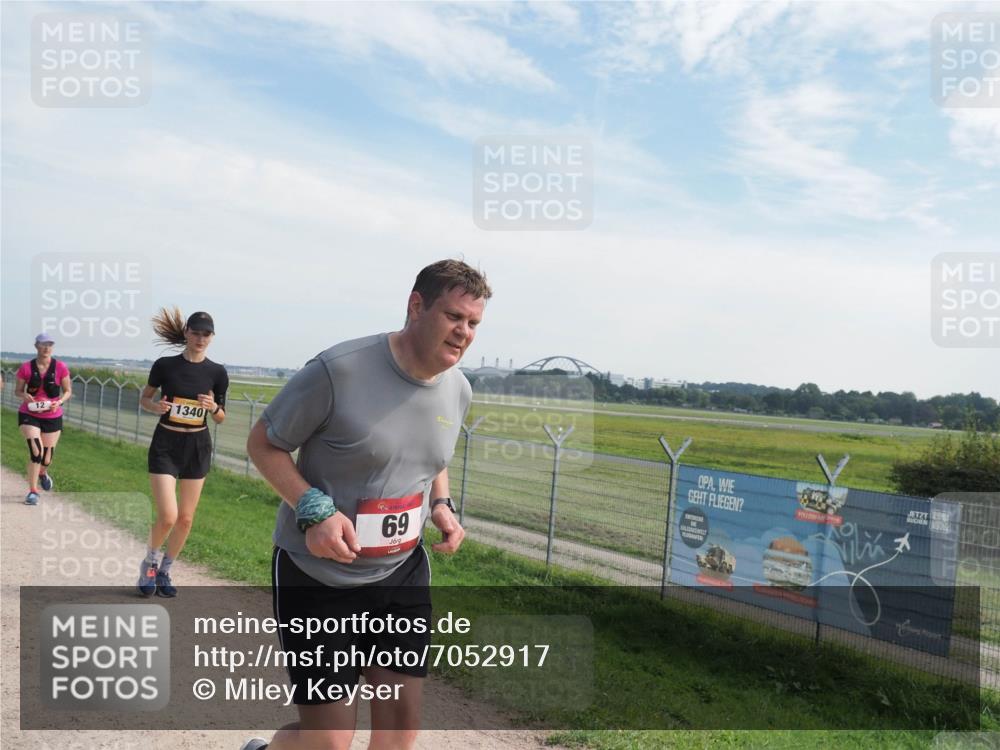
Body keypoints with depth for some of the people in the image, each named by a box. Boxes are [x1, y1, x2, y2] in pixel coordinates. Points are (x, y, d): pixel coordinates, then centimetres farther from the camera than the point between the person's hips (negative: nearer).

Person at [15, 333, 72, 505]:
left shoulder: (60, 368, -7)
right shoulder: (26, 368, -7)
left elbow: (68, 391, 2)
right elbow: (17, 391, 3)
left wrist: (59, 402, -18)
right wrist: (25, 396, -20)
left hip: (53, 417, 1)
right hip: (29, 415, -1)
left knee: (47, 457, 10)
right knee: (36, 450, -20)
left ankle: (43, 473, 48)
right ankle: (33, 491, -6)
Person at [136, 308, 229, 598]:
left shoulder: (217, 372, -2)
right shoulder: (165, 365, -7)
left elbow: (221, 419, 5)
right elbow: (144, 398, 7)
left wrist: (213, 407, -17)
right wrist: (155, 407, -14)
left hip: (197, 446, 3)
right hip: (165, 445, -2)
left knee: (186, 518, 6)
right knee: (167, 516, -12)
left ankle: (164, 571, 28)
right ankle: (150, 562, 18)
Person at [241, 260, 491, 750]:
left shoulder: (458, 390, 0)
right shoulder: (338, 370, -21)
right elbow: (263, 443, -10)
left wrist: (442, 505, -2)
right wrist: (313, 509, -24)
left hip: (403, 572, 6)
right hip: (317, 575, -5)